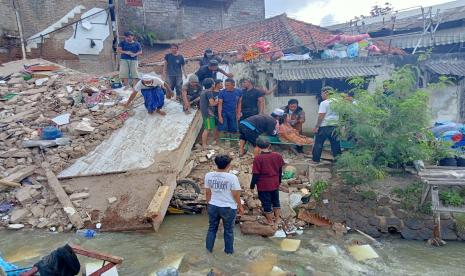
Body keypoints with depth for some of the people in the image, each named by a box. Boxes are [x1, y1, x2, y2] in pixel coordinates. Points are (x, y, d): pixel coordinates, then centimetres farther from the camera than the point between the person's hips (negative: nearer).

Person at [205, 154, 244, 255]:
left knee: (212, 228, 22)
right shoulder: (232, 177, -20)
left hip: (213, 206, 3)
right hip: (228, 207, -3)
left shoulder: (208, 175, -7)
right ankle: (229, 250, 32)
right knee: (228, 230, 17)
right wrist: (240, 206, 3)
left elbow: (207, 192, 2)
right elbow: (236, 194, -13)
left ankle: (209, 248, 34)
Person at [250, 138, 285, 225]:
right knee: (276, 201, 23)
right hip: (275, 184, 5)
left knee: (266, 203, 13)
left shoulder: (258, 158, -21)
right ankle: (277, 219, 36)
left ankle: (270, 221, 28)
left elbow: (255, 174, -16)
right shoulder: (278, 156, -6)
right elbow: (280, 170, 5)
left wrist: (252, 185, -3)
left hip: (263, 185, -4)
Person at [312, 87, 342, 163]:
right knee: (335, 143, 11)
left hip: (324, 126, -6)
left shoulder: (324, 103, -12)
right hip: (334, 125, 6)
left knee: (318, 143, 5)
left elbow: (321, 116, -16)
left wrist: (316, 126, -11)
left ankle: (316, 159, 11)